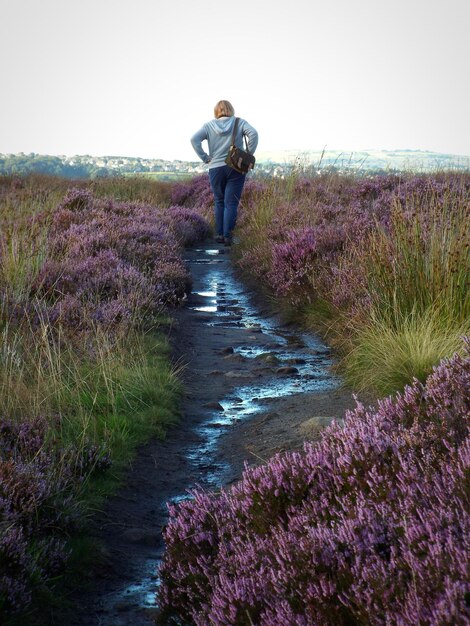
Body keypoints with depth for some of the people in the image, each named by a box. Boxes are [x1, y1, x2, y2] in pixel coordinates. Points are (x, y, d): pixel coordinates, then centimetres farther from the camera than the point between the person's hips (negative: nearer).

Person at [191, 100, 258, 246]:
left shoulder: (209, 126, 4)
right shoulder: (240, 123, 2)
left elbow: (194, 139, -8)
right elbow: (253, 134, -14)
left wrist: (205, 158, -2)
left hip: (216, 169, 1)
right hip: (236, 169, -1)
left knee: (219, 202, 15)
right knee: (231, 203, 0)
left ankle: (219, 234, 13)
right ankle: (227, 236, -8)